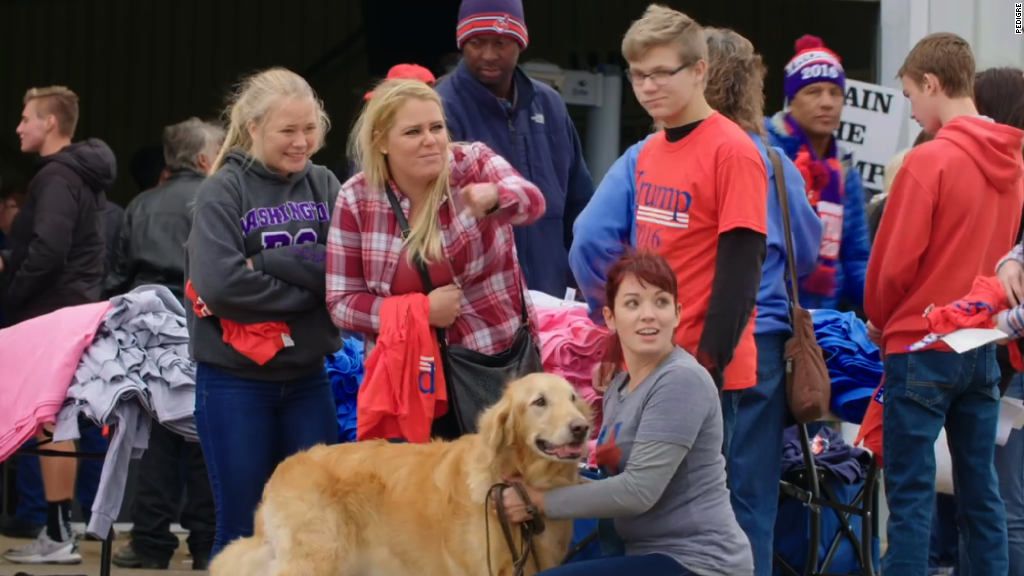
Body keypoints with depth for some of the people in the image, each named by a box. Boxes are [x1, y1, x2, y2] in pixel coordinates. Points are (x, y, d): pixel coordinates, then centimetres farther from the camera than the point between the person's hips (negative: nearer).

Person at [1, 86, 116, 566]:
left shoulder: (56, 177, -15)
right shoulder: (82, 176, 16)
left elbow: (47, 251, -25)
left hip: (50, 315, -10)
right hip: (72, 310, 10)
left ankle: (58, 535, -7)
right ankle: (60, 528, 15)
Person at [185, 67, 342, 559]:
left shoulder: (323, 185, 5)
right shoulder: (223, 191, -7)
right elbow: (219, 285, -20)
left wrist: (267, 261, -17)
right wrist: (307, 288, -14)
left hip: (308, 377, 4)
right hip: (234, 381, -4)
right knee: (242, 530, 3)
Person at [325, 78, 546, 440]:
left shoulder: (474, 163, -7)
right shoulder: (356, 200, -3)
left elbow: (531, 202, -28)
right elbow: (342, 302, -2)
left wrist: (493, 197, -51)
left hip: (498, 363, -1)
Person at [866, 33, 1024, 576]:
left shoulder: (930, 160, -15)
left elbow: (894, 263, -12)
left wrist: (878, 320, 5)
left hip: (921, 348, -7)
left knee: (910, 495, -3)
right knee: (980, 491, 11)